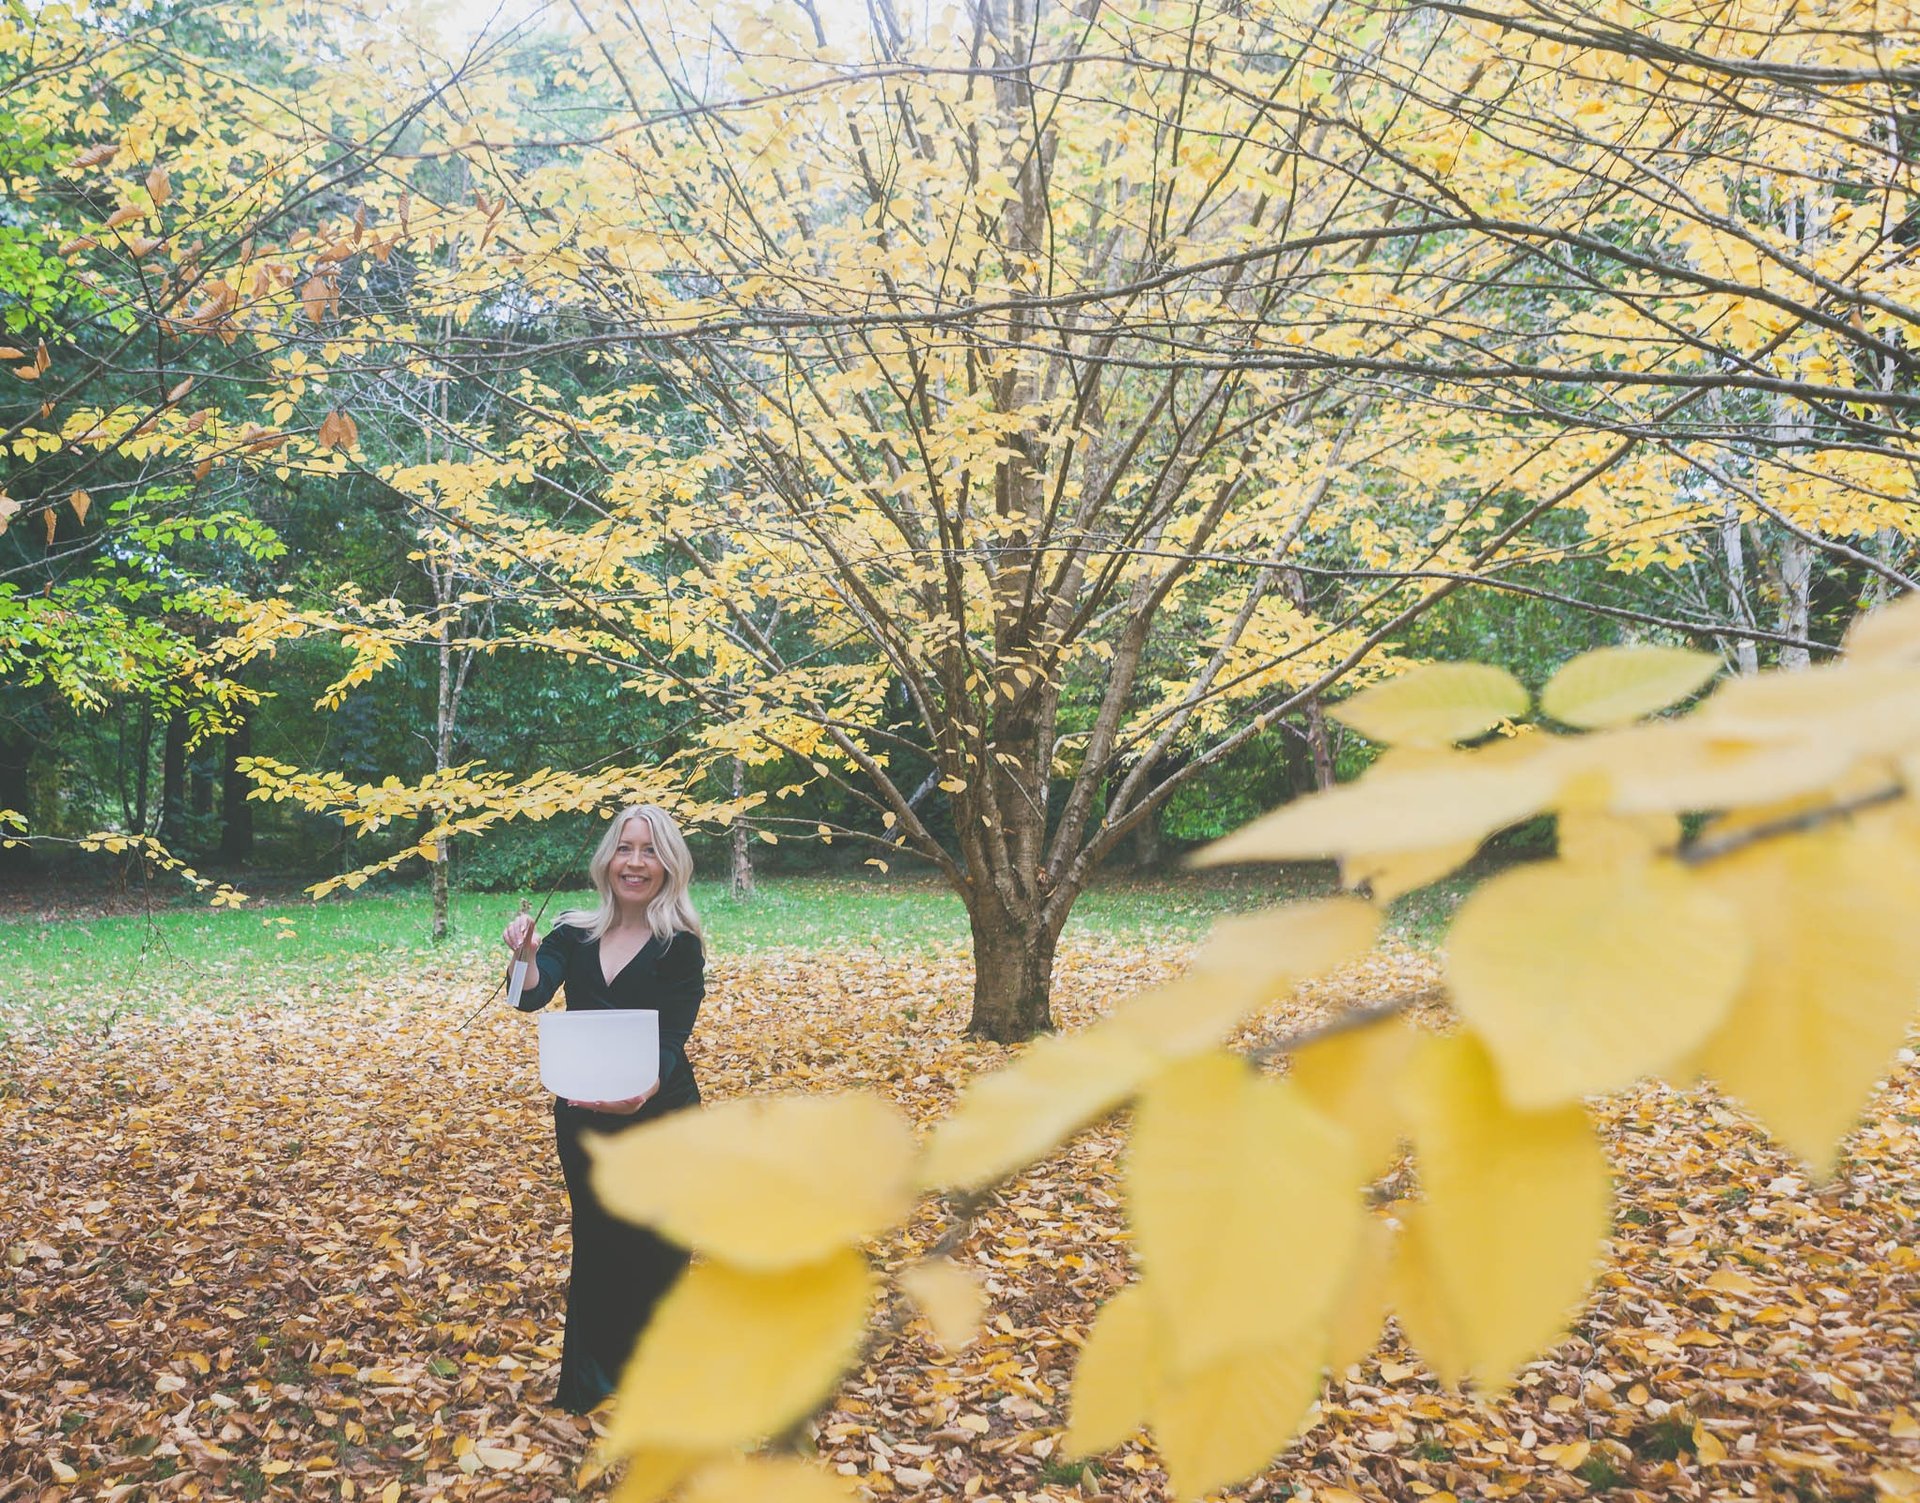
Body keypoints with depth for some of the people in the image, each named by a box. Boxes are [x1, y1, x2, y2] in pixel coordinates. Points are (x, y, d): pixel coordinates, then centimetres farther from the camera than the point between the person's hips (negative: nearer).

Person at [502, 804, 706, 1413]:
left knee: (654, 1255, 6)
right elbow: (531, 996, -17)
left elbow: (671, 1041, -20)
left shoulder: (680, 947, -12)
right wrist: (525, 957, -40)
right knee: (594, 1244, 15)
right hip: (582, 1117, 3)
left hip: (660, 1119, -3)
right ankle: (591, 1376, 33)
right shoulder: (573, 933, -2)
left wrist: (645, 1088, -41)